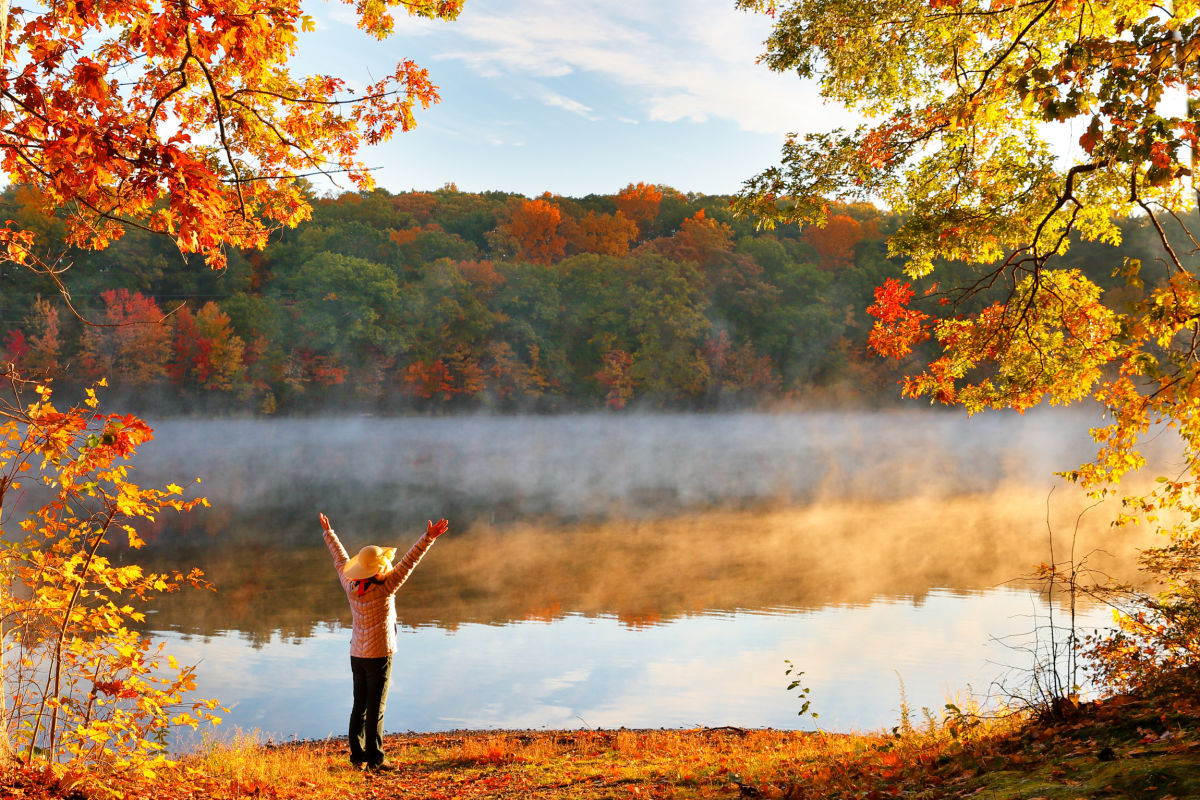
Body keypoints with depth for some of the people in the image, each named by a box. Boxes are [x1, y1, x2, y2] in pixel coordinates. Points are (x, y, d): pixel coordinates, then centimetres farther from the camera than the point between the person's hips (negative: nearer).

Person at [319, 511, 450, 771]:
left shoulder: (350, 586, -2)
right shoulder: (384, 588, -17)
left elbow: (341, 560, 13)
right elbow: (408, 562, -21)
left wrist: (328, 532, 27)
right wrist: (428, 538, -22)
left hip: (356, 654, 6)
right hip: (378, 655, -6)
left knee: (359, 706, 12)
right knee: (375, 709, -1)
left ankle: (357, 756, 16)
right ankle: (374, 759, 3)